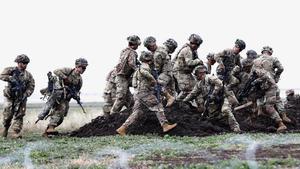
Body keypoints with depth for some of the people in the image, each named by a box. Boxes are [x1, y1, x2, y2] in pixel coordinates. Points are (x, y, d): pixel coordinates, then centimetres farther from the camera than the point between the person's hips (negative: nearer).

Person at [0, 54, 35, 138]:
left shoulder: (28, 75, 6)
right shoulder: (11, 70, -1)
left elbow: (31, 86, 1)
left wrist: (26, 94, -14)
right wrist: (11, 79, -27)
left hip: (21, 99, 2)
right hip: (10, 97, -2)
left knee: (19, 116, -7)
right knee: (8, 115, 1)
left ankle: (16, 132, -8)